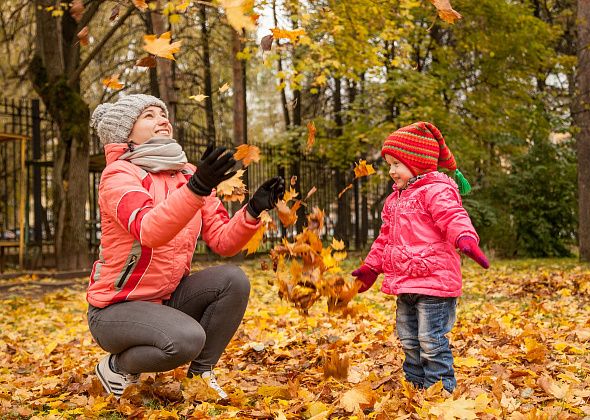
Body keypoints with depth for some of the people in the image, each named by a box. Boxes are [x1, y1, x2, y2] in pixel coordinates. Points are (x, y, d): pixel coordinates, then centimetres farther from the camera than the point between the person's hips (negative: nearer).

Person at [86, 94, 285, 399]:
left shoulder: (189, 175, 4)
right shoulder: (119, 174, -15)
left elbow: (223, 241, -2)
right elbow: (149, 232, -35)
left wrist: (253, 211, -20)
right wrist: (196, 188, -47)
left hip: (167, 299, 6)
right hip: (115, 308, -6)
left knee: (233, 280, -17)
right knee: (187, 339, -31)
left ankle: (200, 373, 0)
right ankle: (117, 366, -1)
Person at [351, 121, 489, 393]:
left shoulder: (436, 191, -10)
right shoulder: (394, 200, 18)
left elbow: (454, 218, -27)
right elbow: (385, 239, 27)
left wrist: (466, 239, -47)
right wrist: (370, 268, 30)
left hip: (433, 280, -9)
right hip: (405, 284, 9)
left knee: (431, 342, -6)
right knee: (409, 342, 17)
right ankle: (415, 387, 29)